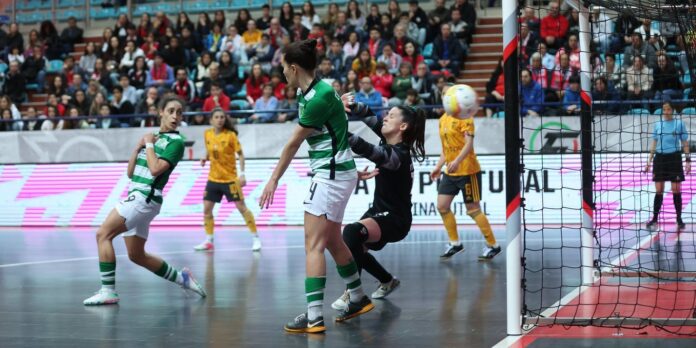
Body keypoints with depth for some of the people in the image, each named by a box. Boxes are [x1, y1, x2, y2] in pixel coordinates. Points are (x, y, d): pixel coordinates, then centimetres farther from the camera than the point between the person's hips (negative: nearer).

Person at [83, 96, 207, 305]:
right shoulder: (154, 137, 17)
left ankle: (108, 291, -16)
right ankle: (181, 278, 27)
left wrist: (148, 144, -8)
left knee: (103, 234, -16)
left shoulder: (175, 142, -6)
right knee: (137, 255, 14)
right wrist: (138, 147, 2)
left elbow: (156, 169, -20)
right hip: (136, 196, 9)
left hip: (145, 198, -9)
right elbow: (130, 173, 14)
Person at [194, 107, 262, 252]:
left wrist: (242, 174, -18)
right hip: (213, 178, 5)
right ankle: (209, 241, 16)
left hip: (230, 178, -5)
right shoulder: (207, 134, 1)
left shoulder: (230, 135, -12)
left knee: (241, 207, -4)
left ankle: (256, 238, 5)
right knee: (206, 209, 4)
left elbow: (240, 154, -9)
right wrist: (205, 158, -5)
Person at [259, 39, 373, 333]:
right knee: (332, 241, 18)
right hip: (330, 174, 10)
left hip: (331, 175, -10)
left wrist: (274, 179, -8)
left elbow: (293, 143, -15)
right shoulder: (305, 93, 6)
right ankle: (358, 299, 32)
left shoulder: (320, 97, -21)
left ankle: (314, 317, -13)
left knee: (314, 244, -11)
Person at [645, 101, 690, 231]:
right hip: (659, 158, 2)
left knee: (676, 190, -3)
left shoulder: (679, 124, 1)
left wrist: (688, 160, -5)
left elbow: (685, 143, 3)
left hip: (674, 158, -2)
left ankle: (679, 219, 6)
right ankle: (654, 219, 7)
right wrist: (649, 162, 10)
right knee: (659, 190, 2)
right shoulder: (657, 125, 9)